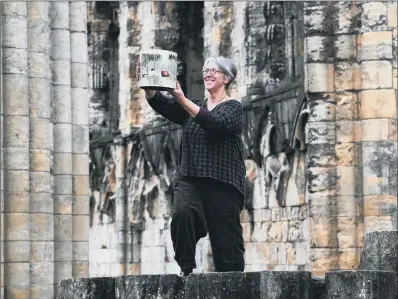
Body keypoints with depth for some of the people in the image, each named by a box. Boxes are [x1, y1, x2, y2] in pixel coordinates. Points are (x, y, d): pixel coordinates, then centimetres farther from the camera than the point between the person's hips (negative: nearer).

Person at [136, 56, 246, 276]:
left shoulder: (233, 108, 5)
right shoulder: (193, 107, 20)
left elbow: (216, 123, -17)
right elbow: (161, 104, 3)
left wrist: (183, 101, -25)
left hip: (222, 183, -3)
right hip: (189, 179, 3)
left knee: (227, 240, -6)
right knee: (182, 213, -27)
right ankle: (186, 269, -18)